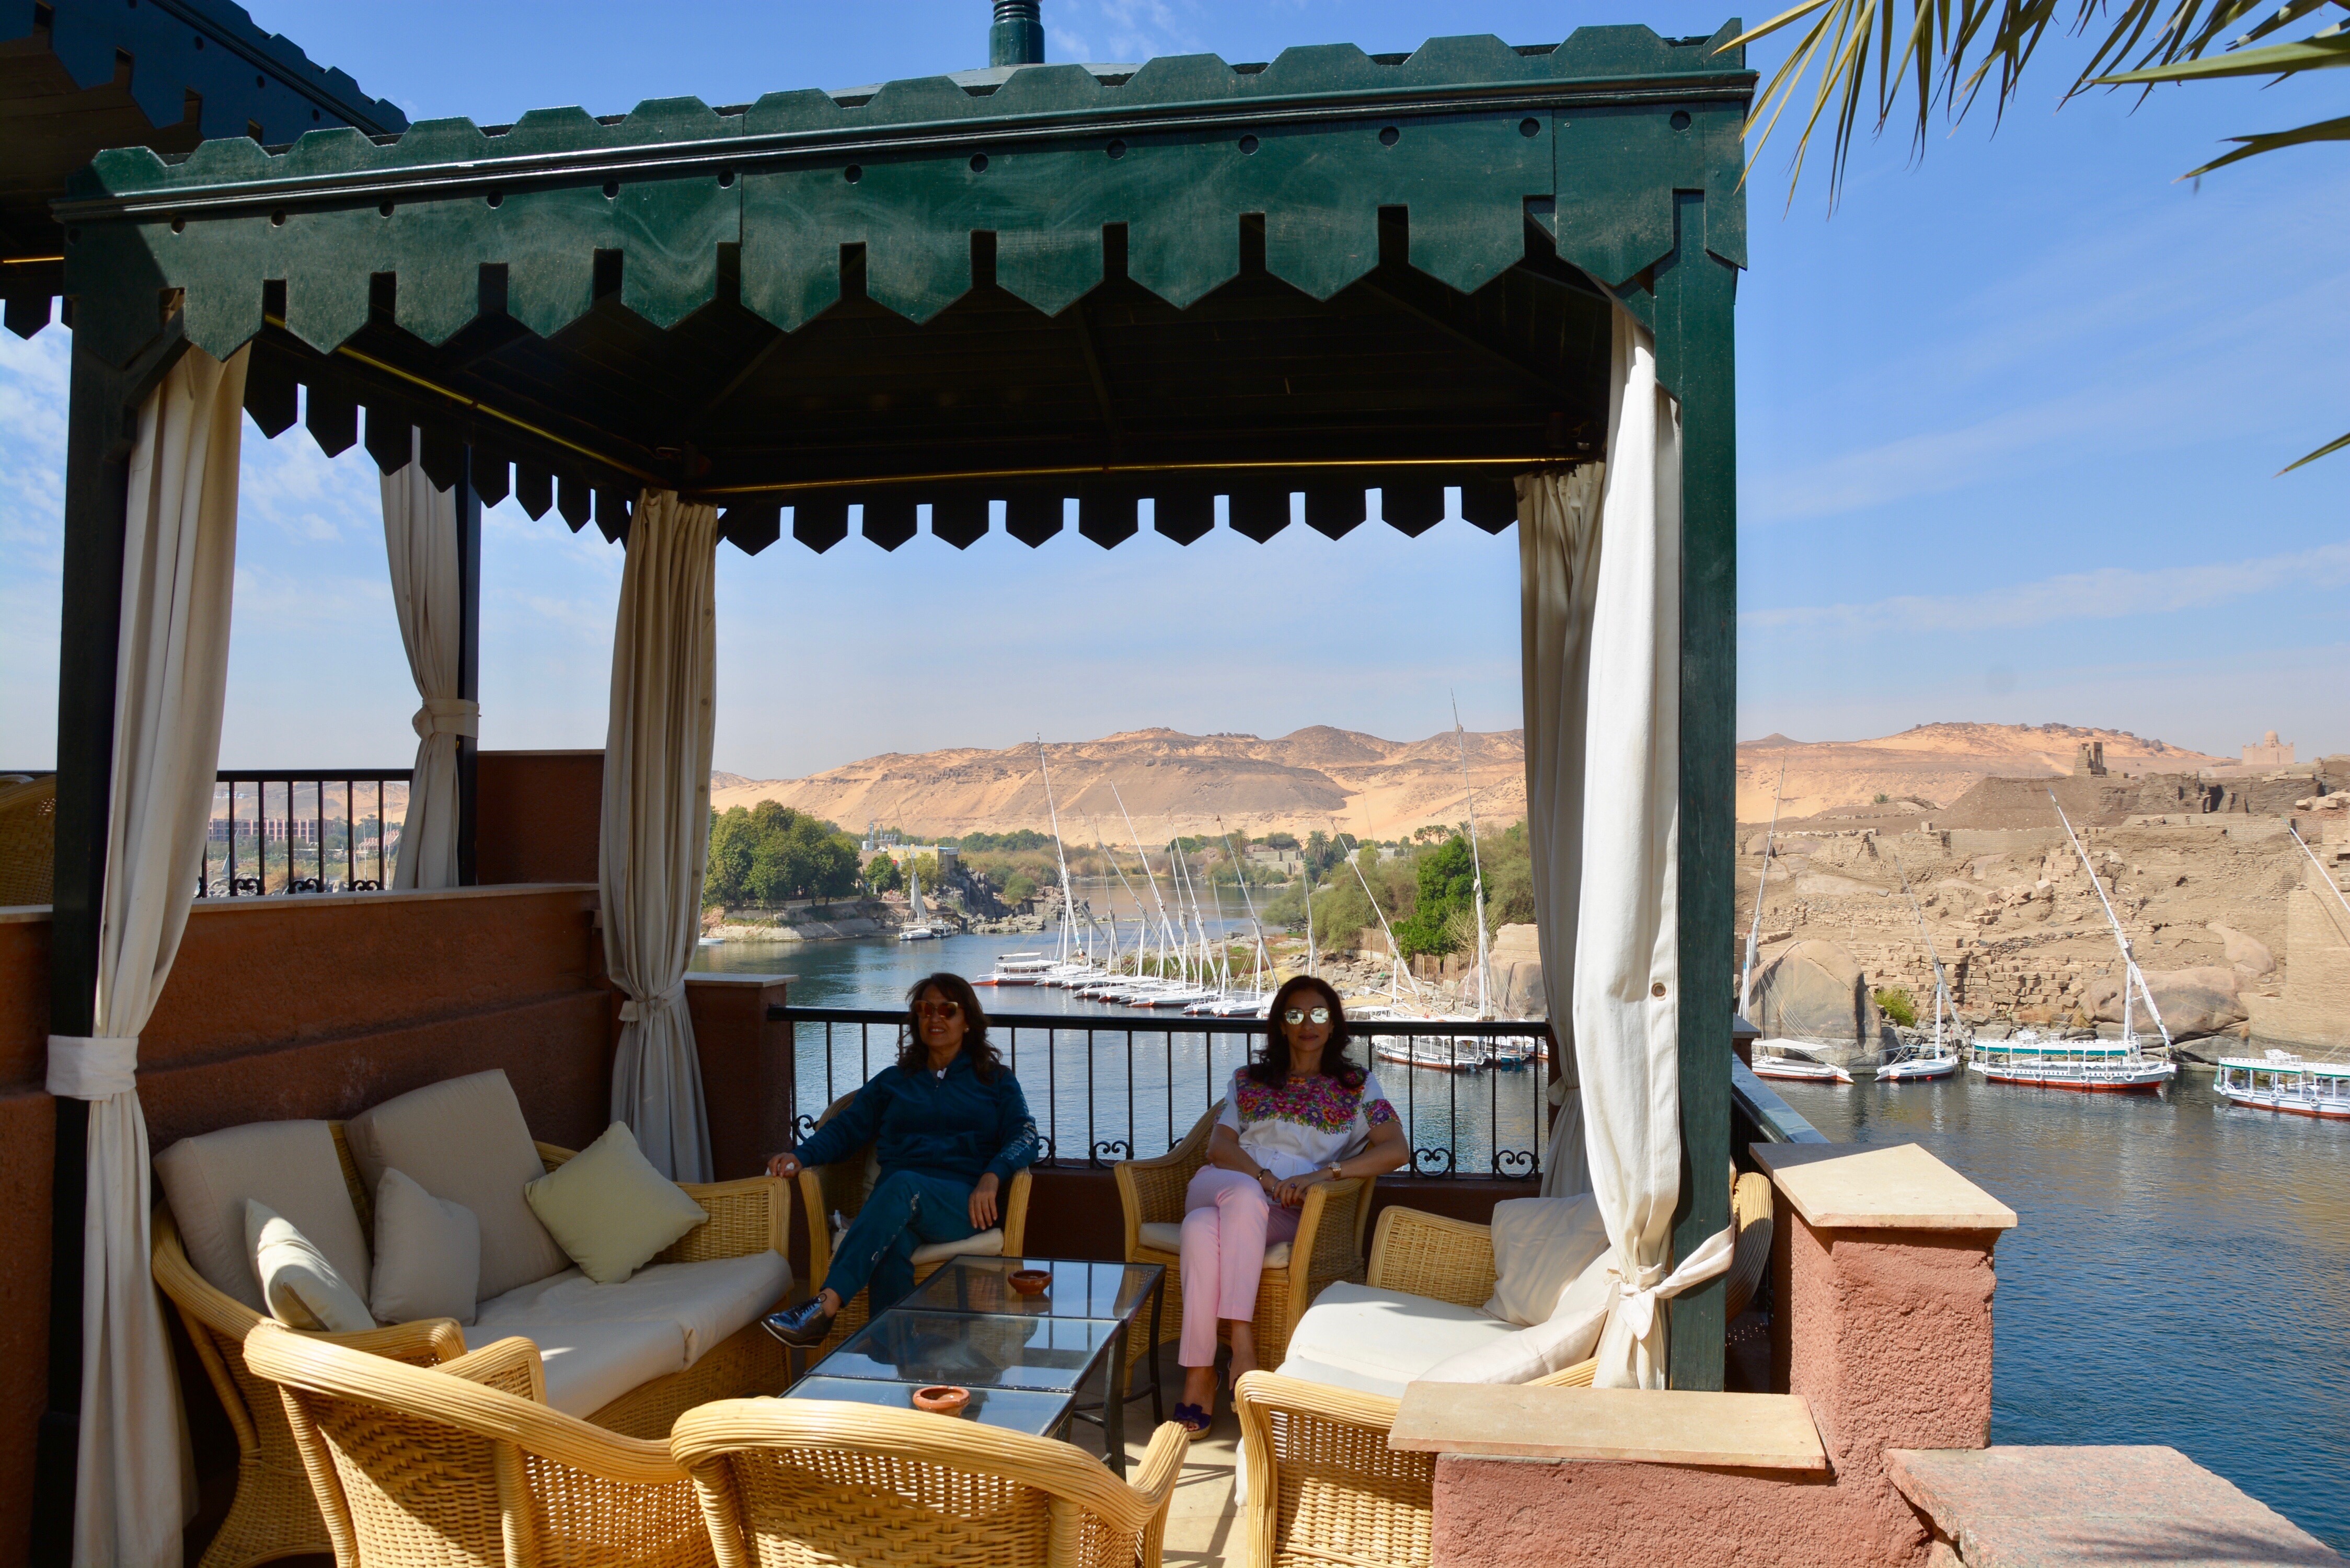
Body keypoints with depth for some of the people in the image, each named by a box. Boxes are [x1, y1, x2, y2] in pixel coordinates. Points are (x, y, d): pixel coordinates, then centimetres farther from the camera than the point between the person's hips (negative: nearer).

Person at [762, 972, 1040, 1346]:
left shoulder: (996, 1080, 21)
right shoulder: (893, 1081, 28)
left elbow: (1025, 1136, 5)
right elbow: (845, 1128, 17)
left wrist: (991, 1177, -16)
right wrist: (800, 1155, -4)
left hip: (965, 1204, -2)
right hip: (894, 1200, 2)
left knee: (903, 1186, -37)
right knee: (892, 1247, -36)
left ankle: (826, 1305, -45)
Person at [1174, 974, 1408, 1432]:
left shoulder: (1357, 1085, 17)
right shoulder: (1249, 1080, 23)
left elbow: (1397, 1149, 0)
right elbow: (1219, 1145, 8)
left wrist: (1324, 1173, -14)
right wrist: (1264, 1178, -13)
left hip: (1287, 1213, -2)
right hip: (1221, 1185, 2)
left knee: (1203, 1227, -37)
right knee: (1243, 1191, -38)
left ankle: (1199, 1376, -37)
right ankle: (1241, 1341, -37)